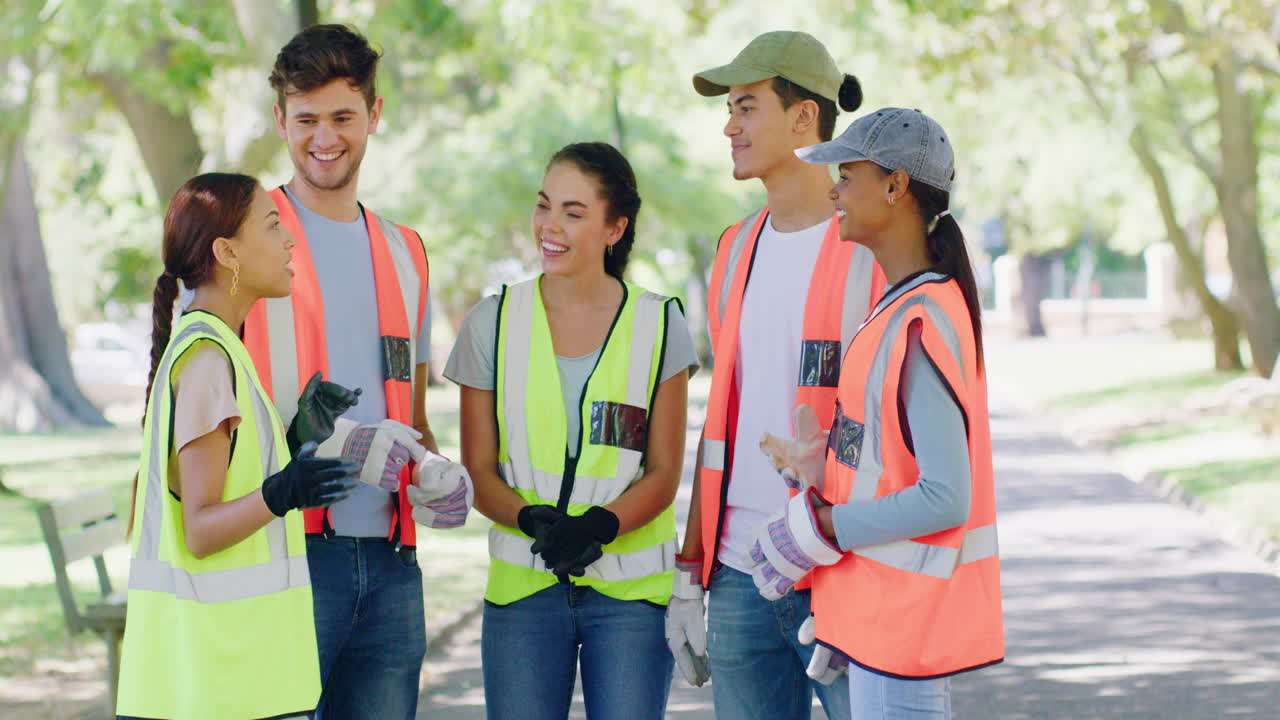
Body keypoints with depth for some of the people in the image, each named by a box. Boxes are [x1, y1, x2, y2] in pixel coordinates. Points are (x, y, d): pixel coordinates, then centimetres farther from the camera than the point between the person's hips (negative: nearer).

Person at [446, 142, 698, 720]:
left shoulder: (658, 325, 2)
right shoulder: (494, 323, 4)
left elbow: (664, 472, 1)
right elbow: (478, 471, 3)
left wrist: (597, 525, -18)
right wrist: (533, 520, -17)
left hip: (631, 589, -1)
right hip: (523, 585, 1)